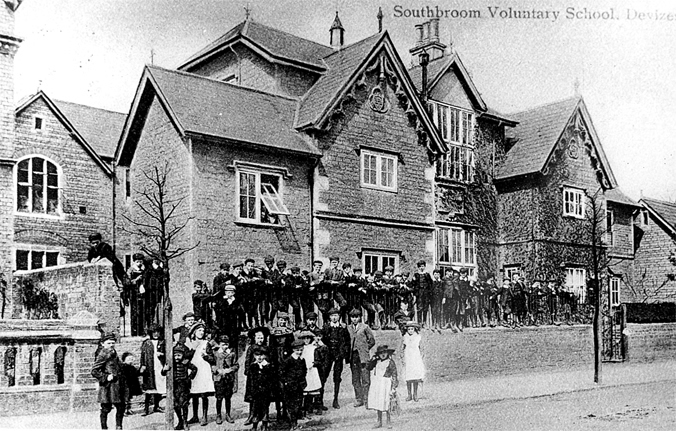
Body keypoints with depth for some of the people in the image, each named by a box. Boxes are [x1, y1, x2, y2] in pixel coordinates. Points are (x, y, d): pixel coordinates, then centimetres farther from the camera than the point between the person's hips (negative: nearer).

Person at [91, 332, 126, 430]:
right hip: (108, 387, -8)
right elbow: (94, 371, -16)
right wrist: (105, 378, -18)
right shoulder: (103, 355, -11)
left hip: (118, 385, 8)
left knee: (121, 407, 11)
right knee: (106, 408, 0)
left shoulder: (113, 353, 14)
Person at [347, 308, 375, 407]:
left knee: (365, 379, -4)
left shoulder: (365, 327, 0)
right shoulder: (348, 328, 9)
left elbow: (372, 341, 5)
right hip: (353, 356, 3)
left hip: (363, 356, -3)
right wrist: (350, 350, 7)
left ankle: (366, 399, 1)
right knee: (355, 380, 6)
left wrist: (364, 349, 4)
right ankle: (358, 399, 14)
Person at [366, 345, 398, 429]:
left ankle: (389, 422, 10)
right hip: (376, 384, 5)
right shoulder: (377, 362, 8)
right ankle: (379, 422, 20)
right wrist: (372, 360, -1)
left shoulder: (390, 362, -6)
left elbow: (394, 375, -7)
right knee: (378, 403, 10)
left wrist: (393, 387, -11)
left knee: (386, 404, -4)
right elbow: (368, 367, 14)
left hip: (385, 384, -5)